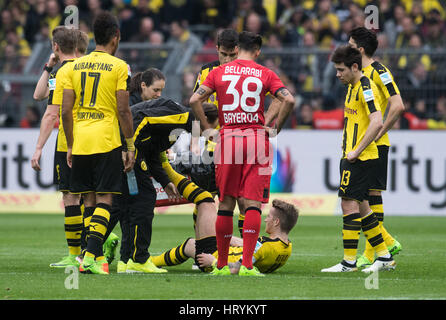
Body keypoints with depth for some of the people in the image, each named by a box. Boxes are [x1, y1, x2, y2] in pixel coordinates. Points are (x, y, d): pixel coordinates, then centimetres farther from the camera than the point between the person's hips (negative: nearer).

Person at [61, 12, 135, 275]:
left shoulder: (76, 66, 9)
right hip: (107, 142, -4)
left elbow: (66, 110, 7)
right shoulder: (119, 67, -3)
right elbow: (123, 110, -7)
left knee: (89, 199, 12)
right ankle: (91, 255, -14)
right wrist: (131, 147, -1)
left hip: (80, 143, 4)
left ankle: (96, 255, 12)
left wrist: (71, 145, 15)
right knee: (104, 200, -3)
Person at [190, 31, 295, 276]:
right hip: (256, 138, -1)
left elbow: (195, 100, -2)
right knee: (253, 203, -3)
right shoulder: (265, 74, 3)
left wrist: (206, 129, 5)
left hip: (227, 137, 1)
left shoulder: (219, 73, 7)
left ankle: (222, 265, 13)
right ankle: (247, 264, -12)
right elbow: (288, 100, -8)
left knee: (226, 204, 9)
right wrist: (276, 128, 2)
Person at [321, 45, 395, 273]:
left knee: (349, 203, -11)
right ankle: (384, 257, 17)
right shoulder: (353, 87, 16)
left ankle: (349, 261, -9)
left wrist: (357, 151, -22)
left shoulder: (366, 88, -15)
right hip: (351, 155, 10)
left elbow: (377, 122, -25)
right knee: (360, 205, 12)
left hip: (361, 158, -10)